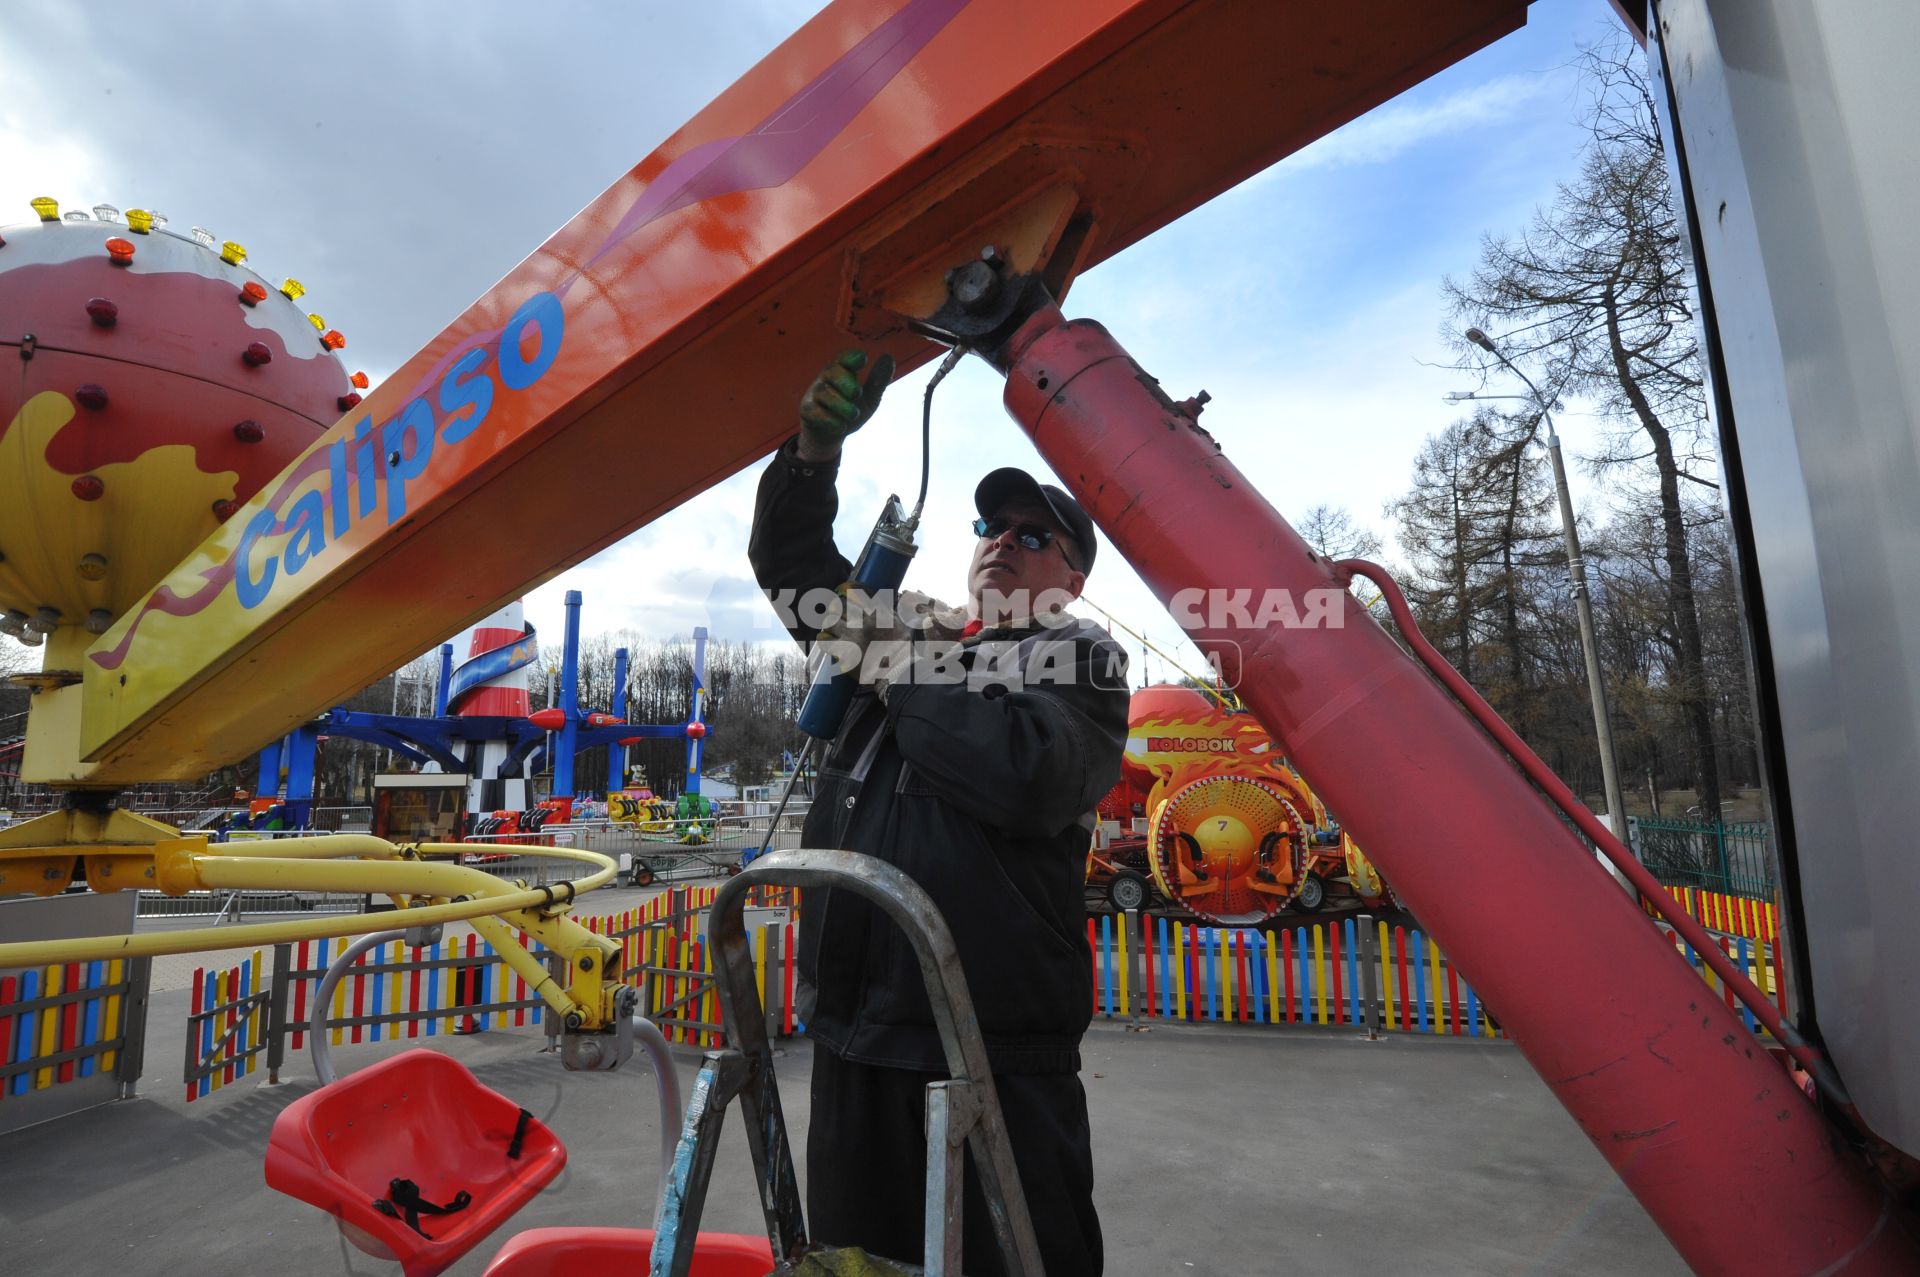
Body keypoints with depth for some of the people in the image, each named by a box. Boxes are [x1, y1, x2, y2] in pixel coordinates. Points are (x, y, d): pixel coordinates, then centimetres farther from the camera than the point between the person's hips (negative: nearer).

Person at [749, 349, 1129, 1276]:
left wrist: (904, 680, -9)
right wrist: (816, 449, 0)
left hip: (999, 1049, -5)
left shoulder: (1081, 662, -1)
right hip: (856, 1031, 6)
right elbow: (790, 557, 17)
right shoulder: (907, 631, 16)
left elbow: (1025, 775, -22)